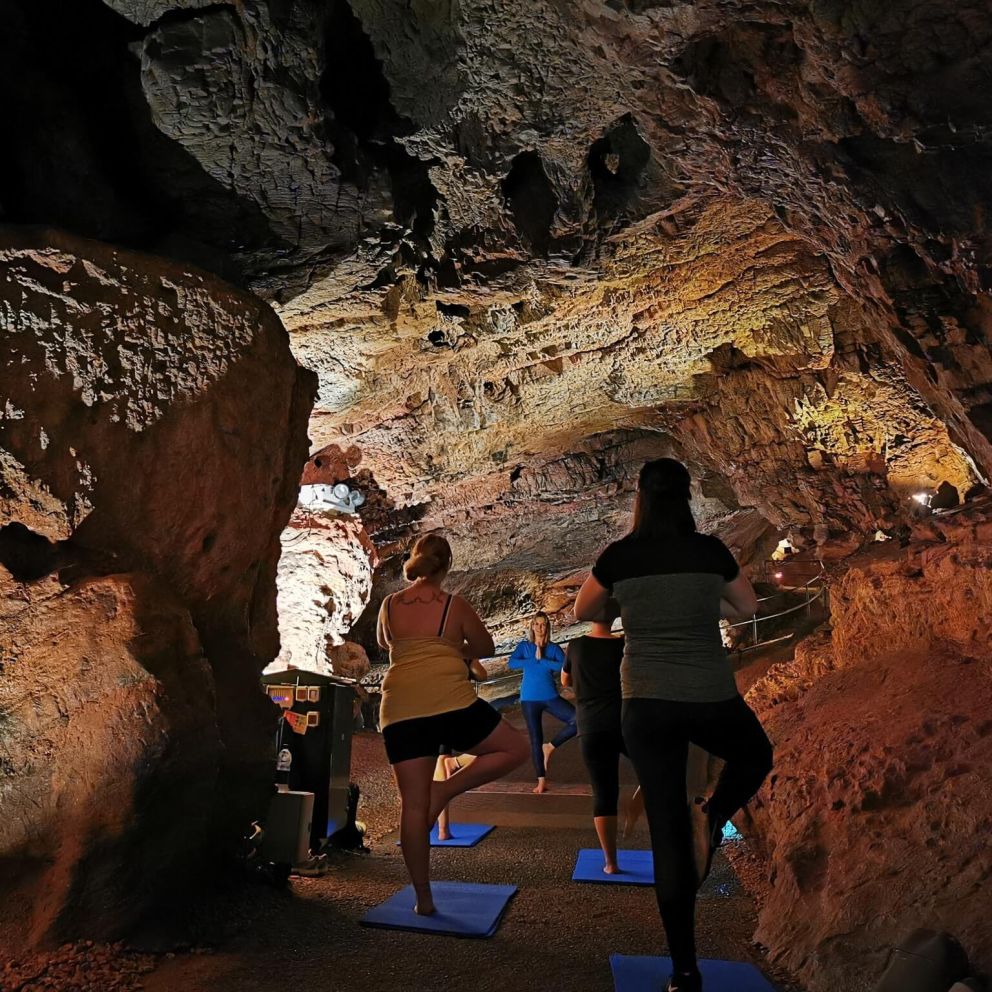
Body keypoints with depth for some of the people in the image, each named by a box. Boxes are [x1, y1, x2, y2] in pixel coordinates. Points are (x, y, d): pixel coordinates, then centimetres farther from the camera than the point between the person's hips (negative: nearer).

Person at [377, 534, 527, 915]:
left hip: (400, 712, 4)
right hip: (452, 705, -4)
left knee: (413, 804, 10)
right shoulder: (454, 605, -2)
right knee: (516, 748, 13)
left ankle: (423, 898, 15)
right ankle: (445, 790, 2)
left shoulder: (389, 605, 7)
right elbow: (485, 647, 10)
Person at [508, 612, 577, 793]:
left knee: (578, 720, -17)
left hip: (551, 697, 1)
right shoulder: (524, 646, 3)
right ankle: (541, 781, 15)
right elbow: (511, 664, -14)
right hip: (529, 699, -1)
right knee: (535, 739, 4)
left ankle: (550, 747, 2)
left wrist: (542, 660, -14)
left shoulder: (554, 648, 3)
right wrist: (535, 660, -14)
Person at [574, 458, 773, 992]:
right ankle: (711, 816, 7)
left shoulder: (618, 556, -3)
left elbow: (581, 612, 13)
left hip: (647, 703, 0)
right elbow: (747, 607, 14)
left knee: (668, 831, 9)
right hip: (711, 698, 0)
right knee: (756, 754, 32)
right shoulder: (709, 550, -2)